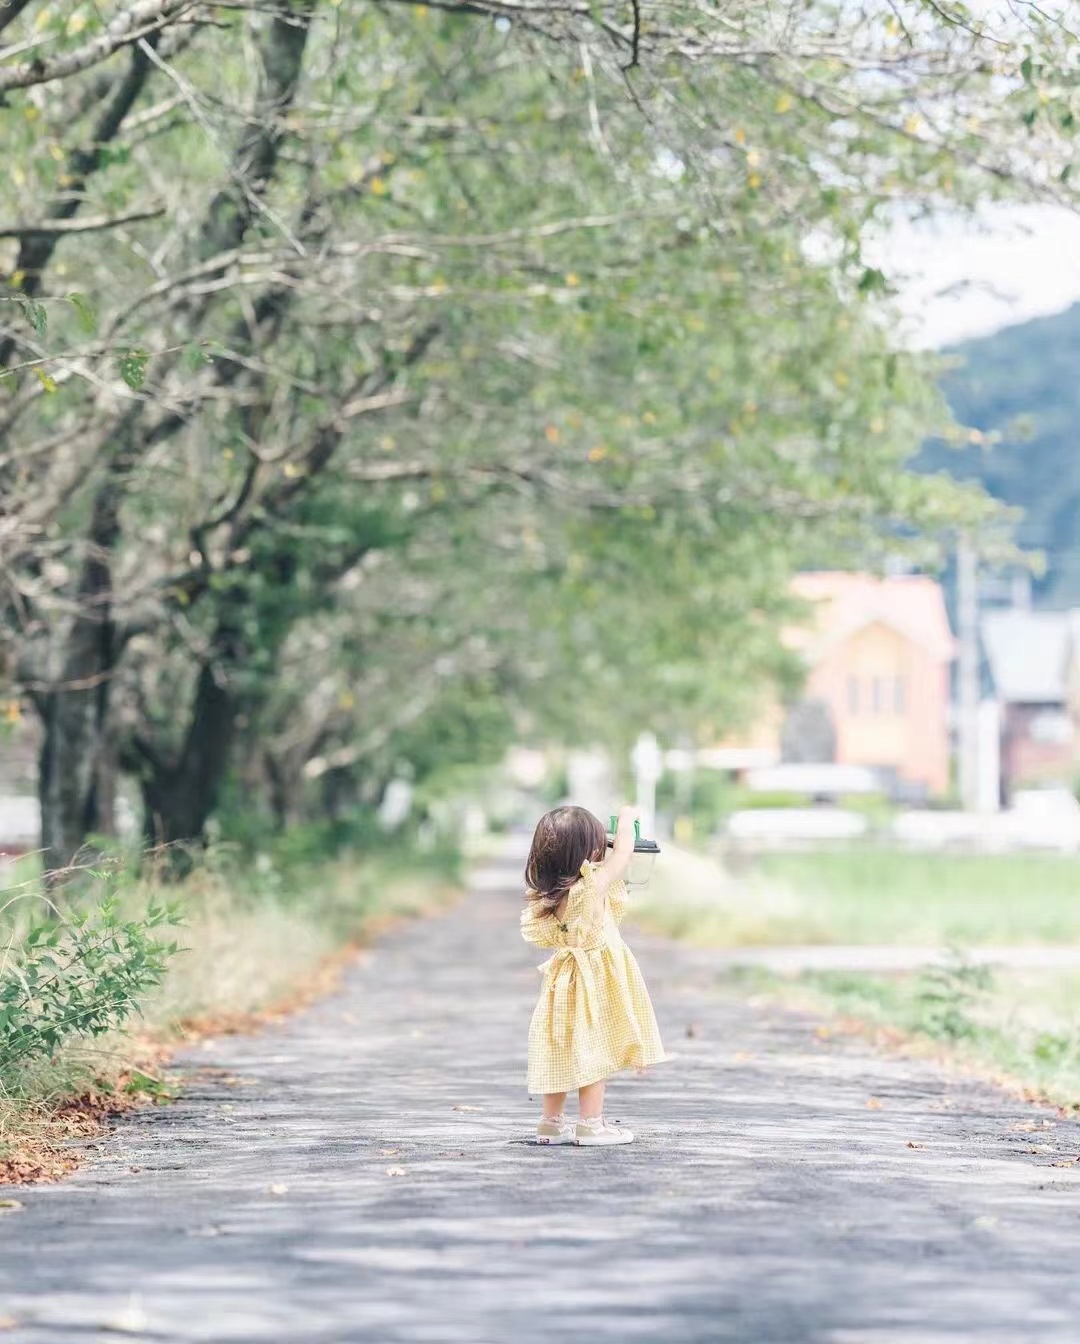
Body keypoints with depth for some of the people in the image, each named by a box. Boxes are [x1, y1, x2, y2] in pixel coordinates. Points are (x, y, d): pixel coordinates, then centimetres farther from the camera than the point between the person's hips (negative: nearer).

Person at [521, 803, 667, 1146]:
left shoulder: (545, 896, -1)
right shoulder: (592, 886, -22)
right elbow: (623, 852, -9)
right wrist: (626, 819, 9)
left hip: (564, 984, 7)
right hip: (596, 982, -7)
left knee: (562, 1053, 13)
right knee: (594, 1050, 0)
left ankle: (551, 1122, 19)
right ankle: (590, 1125, 3)